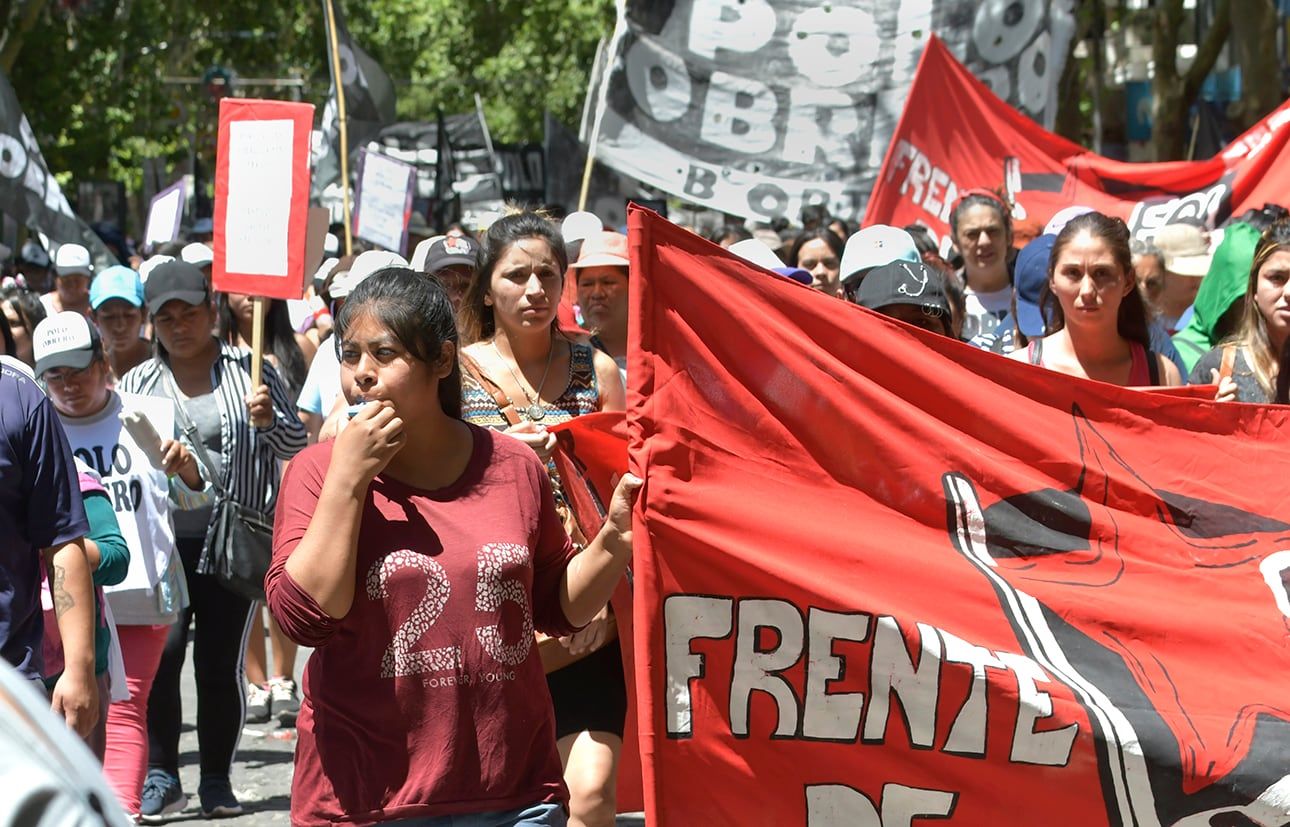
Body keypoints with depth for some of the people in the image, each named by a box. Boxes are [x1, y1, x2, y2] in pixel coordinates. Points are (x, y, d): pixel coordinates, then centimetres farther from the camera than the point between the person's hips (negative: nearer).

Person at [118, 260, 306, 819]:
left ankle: (217, 779, 12)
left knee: (221, 659, 1)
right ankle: (160, 776, -1)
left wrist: (268, 421, -11)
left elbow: (296, 445, 9)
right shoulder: (138, 384, 11)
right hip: (163, 538, 1)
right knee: (160, 652, -11)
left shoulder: (251, 372, 8)